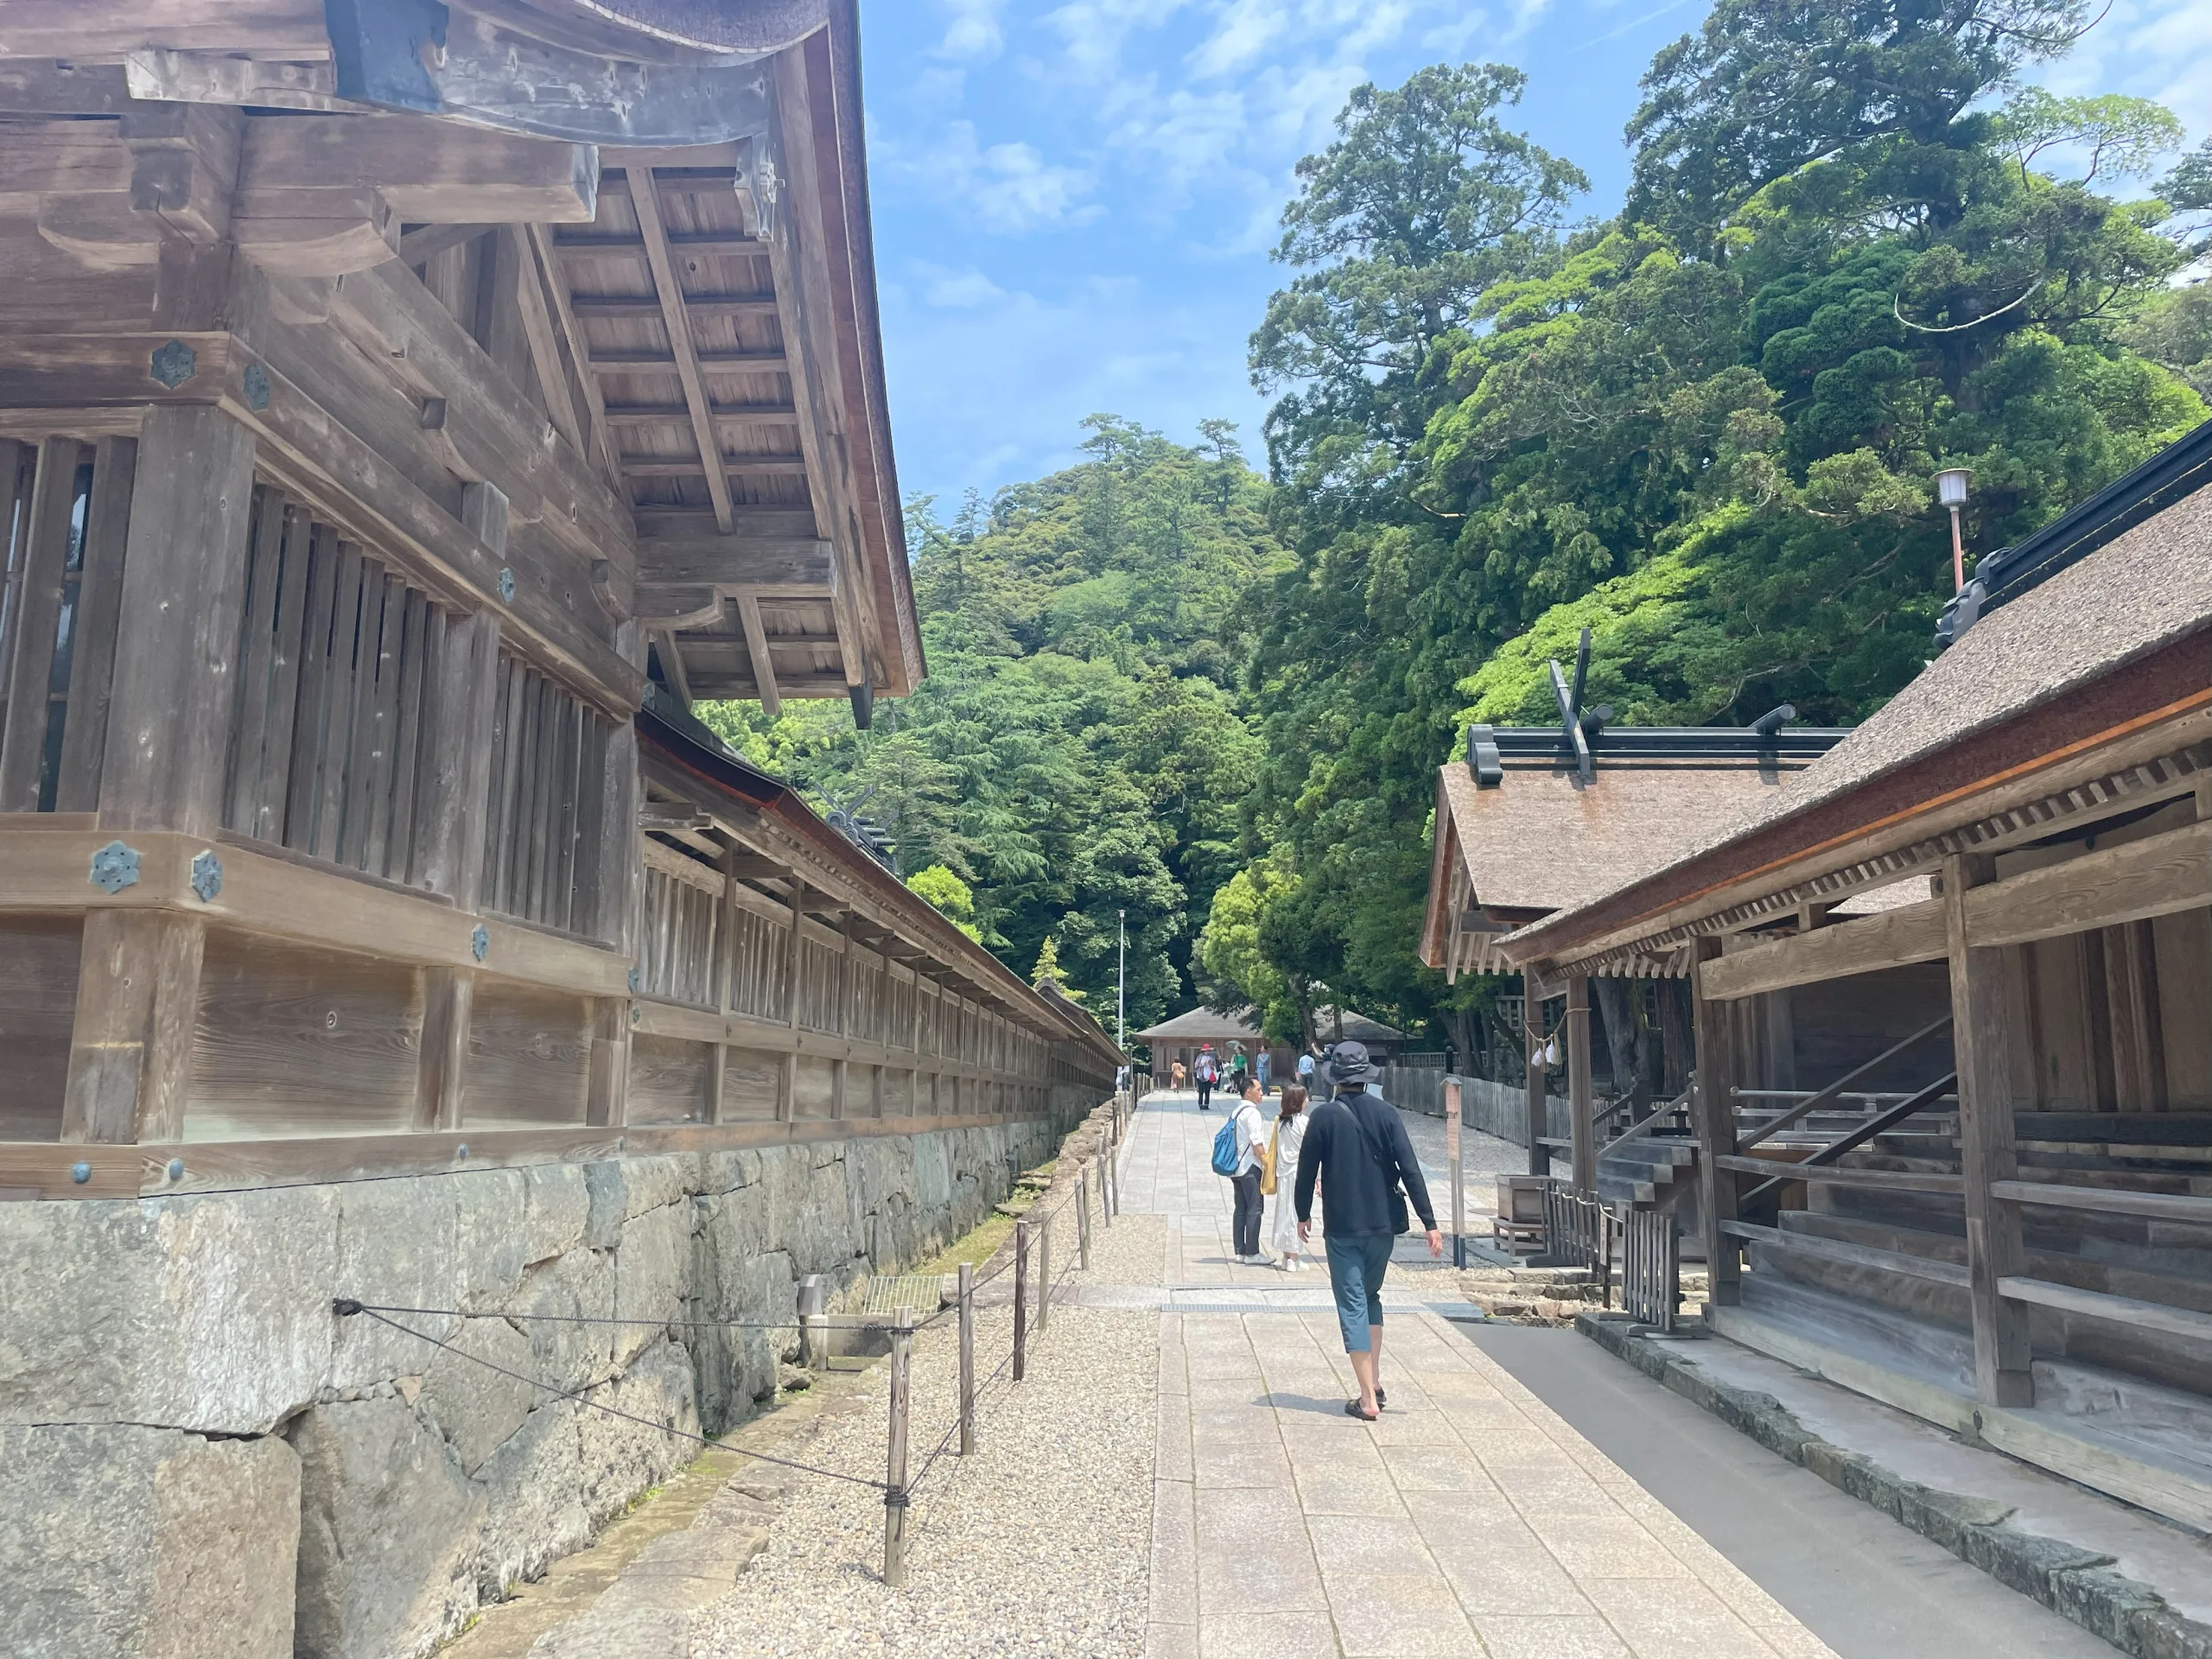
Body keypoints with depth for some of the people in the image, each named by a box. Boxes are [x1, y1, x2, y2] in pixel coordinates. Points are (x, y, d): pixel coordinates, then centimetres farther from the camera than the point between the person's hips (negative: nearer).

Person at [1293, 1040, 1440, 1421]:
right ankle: (1375, 1380, 22)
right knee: (1371, 1295, 23)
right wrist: (1430, 1223, -5)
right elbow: (1410, 1170, -7)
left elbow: (1307, 1171, -4)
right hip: (1382, 1223, 3)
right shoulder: (1386, 1113, -4)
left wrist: (1303, 1214, 13)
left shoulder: (1323, 1117, -9)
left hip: (1342, 1227, -3)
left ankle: (1368, 1399, 0)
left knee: (1353, 1305, 2)